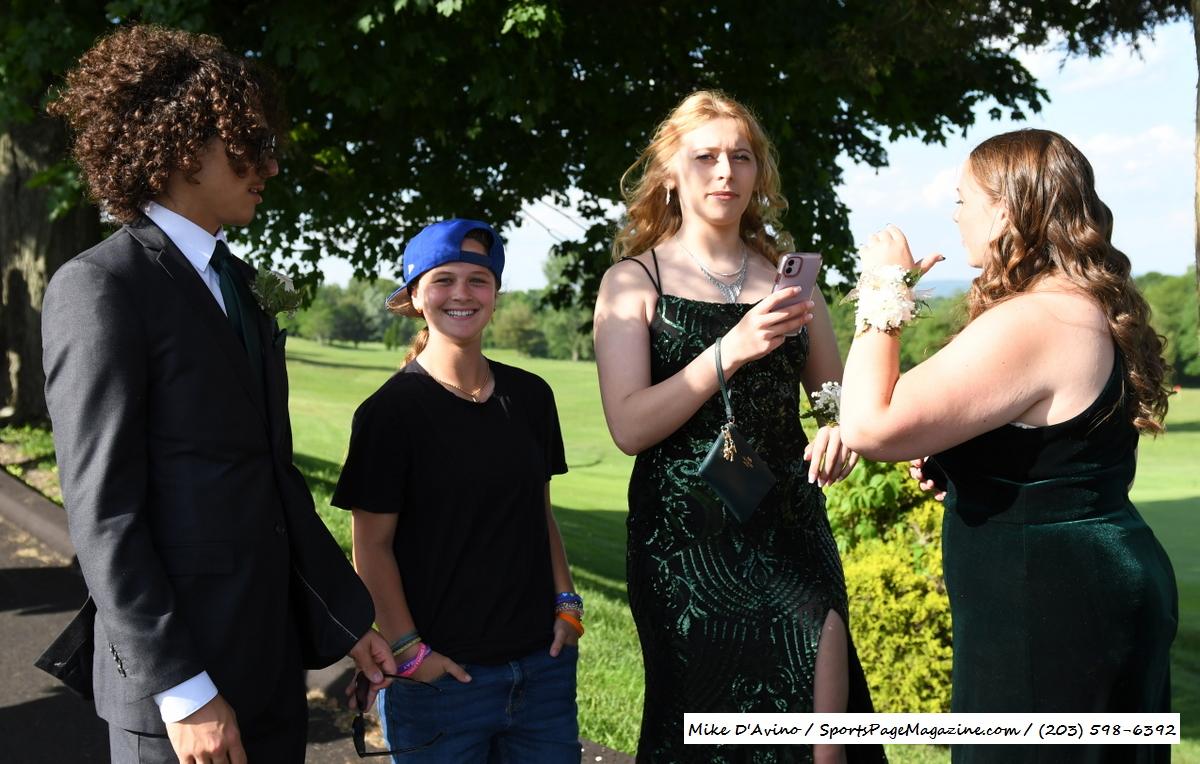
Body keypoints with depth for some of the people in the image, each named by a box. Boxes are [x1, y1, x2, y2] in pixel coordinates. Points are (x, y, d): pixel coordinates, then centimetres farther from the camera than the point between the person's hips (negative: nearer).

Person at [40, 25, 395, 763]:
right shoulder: (99, 286, -10)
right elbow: (102, 513, -15)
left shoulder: (234, 282, 14)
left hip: (273, 660, 7)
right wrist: (181, 691, -18)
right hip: (178, 679, -7)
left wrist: (350, 616, 12)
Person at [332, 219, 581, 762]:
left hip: (542, 663, 5)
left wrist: (566, 604, 3)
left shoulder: (530, 397, 6)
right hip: (442, 676, -4)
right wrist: (409, 651, -11)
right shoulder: (390, 411, -8)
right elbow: (372, 545, -8)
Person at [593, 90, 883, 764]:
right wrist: (730, 350, -20)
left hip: (790, 524, 3)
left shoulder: (786, 273, 11)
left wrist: (840, 429, -6)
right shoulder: (634, 280, 1)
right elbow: (629, 426, -9)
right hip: (686, 533, -2)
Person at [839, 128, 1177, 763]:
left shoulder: (1028, 324, -24)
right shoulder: (1089, 308, 9)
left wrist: (885, 293, -18)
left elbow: (868, 427, -30)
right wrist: (954, 458, 10)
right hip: (1098, 591, 10)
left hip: (1047, 613, -10)